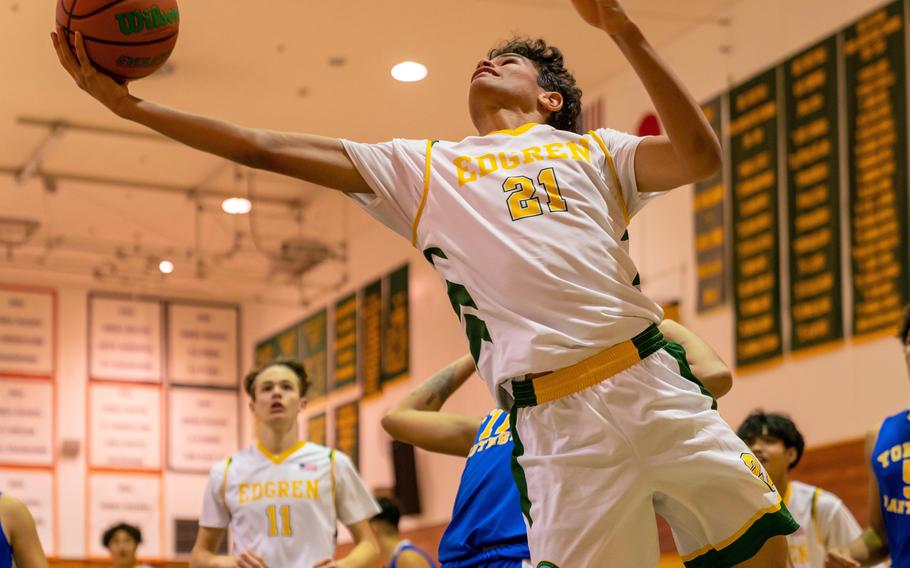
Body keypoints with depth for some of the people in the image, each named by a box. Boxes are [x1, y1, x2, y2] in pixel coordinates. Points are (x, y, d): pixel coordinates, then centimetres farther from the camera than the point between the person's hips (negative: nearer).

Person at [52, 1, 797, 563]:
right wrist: (131, 105, 10)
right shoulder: (423, 168, 19)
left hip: (652, 385, 1)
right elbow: (268, 150, 15)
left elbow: (700, 157, -1)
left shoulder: (591, 149, 17)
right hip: (554, 420, -1)